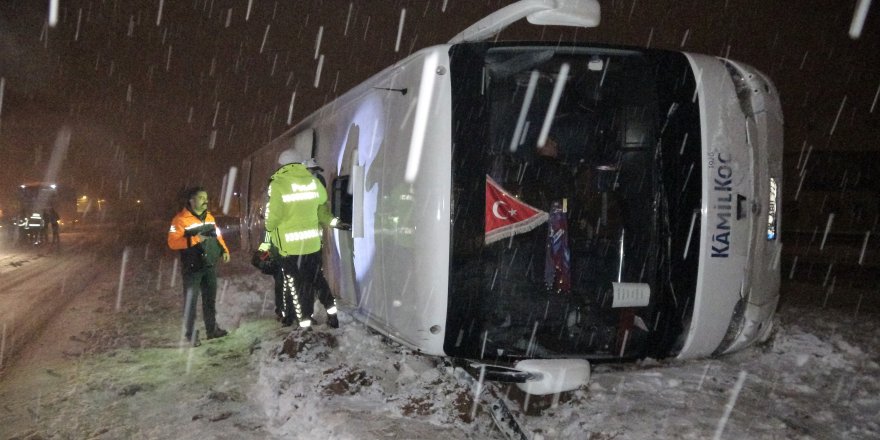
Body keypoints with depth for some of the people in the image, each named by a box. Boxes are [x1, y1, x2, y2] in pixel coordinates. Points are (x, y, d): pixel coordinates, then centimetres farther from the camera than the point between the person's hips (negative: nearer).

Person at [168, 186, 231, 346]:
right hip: (192, 268, -7)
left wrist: (224, 250, 2)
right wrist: (194, 239, -27)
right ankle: (190, 334, 6)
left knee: (210, 298, 15)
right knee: (190, 301, -1)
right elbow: (173, 242, -20)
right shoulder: (181, 219, -13)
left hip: (210, 266, 7)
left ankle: (212, 329, 26)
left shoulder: (209, 217, 10)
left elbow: (217, 235, 18)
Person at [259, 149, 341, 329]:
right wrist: (333, 221, 27)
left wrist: (266, 241, 2)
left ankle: (305, 324, 10)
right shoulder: (314, 181, 2)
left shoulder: (277, 184, -10)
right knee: (317, 279, 21)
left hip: (290, 244, -4)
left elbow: (273, 217, -12)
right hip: (313, 242, 4)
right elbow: (322, 211, 10)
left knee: (295, 284, 7)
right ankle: (332, 313, 21)